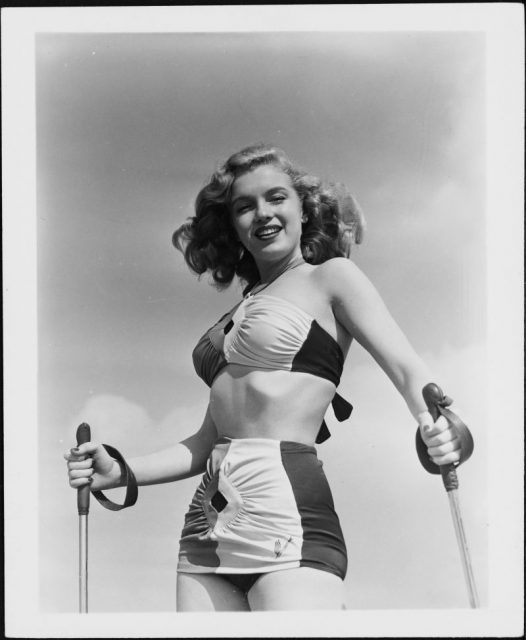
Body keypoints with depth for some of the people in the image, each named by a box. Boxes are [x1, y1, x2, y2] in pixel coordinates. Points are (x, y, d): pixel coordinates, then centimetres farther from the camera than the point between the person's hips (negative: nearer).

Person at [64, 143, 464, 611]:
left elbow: (406, 366, -7)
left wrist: (435, 427, -28)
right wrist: (119, 473, 10)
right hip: (212, 517, 6)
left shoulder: (331, 276, 6)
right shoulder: (242, 311, 23)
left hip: (286, 507, -6)